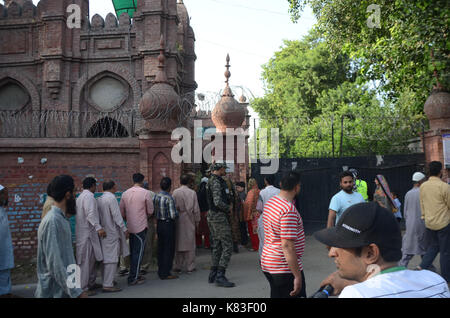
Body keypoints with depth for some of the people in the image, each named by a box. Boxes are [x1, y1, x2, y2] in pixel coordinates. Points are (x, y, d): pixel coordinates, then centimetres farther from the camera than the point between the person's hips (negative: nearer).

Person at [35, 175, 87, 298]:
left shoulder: (61, 218, 8)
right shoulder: (53, 221, -22)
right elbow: (55, 264, -26)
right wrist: (76, 292, -28)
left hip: (63, 289, 9)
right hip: (54, 292, -9)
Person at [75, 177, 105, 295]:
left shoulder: (81, 196, 20)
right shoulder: (89, 196, -13)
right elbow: (90, 214, -24)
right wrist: (98, 228, -31)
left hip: (85, 232, 10)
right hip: (87, 233, -10)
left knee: (91, 259, 17)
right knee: (85, 260, -6)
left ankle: (91, 283, 26)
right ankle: (83, 288, -1)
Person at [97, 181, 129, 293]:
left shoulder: (99, 199, 10)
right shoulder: (111, 197, -13)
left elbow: (99, 216, 12)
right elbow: (117, 216, -16)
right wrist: (124, 229, -11)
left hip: (104, 232, 9)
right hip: (112, 232, -9)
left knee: (106, 257, 16)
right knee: (111, 258, -6)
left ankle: (107, 280, 26)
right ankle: (108, 285, -5)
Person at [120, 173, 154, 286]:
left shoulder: (125, 193, 4)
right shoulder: (145, 193, -10)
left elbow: (121, 212, 9)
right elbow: (150, 211, -3)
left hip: (130, 227, 6)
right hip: (141, 226, -5)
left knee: (133, 252, 15)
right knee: (139, 252, 1)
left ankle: (134, 275, 26)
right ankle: (133, 278, 4)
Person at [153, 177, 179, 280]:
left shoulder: (156, 196, 3)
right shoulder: (169, 198, -18)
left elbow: (154, 212, 7)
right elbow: (173, 215, -20)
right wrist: (177, 213, 0)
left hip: (159, 224, 7)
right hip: (168, 224, -7)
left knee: (161, 248, 15)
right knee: (169, 249, 3)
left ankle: (161, 271, 24)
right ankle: (166, 273, 7)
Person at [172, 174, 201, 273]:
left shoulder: (175, 192, -5)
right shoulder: (192, 193, -6)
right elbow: (196, 209, -3)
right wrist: (197, 221, 8)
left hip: (178, 221, 1)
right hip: (189, 221, -1)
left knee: (178, 243, 10)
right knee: (190, 244, 6)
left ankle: (178, 266, 17)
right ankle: (190, 267, 10)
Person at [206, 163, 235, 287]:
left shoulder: (212, 181, 16)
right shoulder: (216, 182, -17)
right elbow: (218, 202, -26)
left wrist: (228, 206, 7)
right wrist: (229, 208, -9)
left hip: (213, 217, 10)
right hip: (219, 217, -10)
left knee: (216, 246, 15)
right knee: (228, 246, -7)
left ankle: (213, 275, 22)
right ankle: (220, 276, -6)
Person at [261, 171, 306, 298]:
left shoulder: (270, 202, 7)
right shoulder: (289, 209, -22)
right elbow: (287, 245, -26)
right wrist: (297, 276, -22)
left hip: (267, 263, 9)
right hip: (285, 268, -9)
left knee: (276, 295, 19)